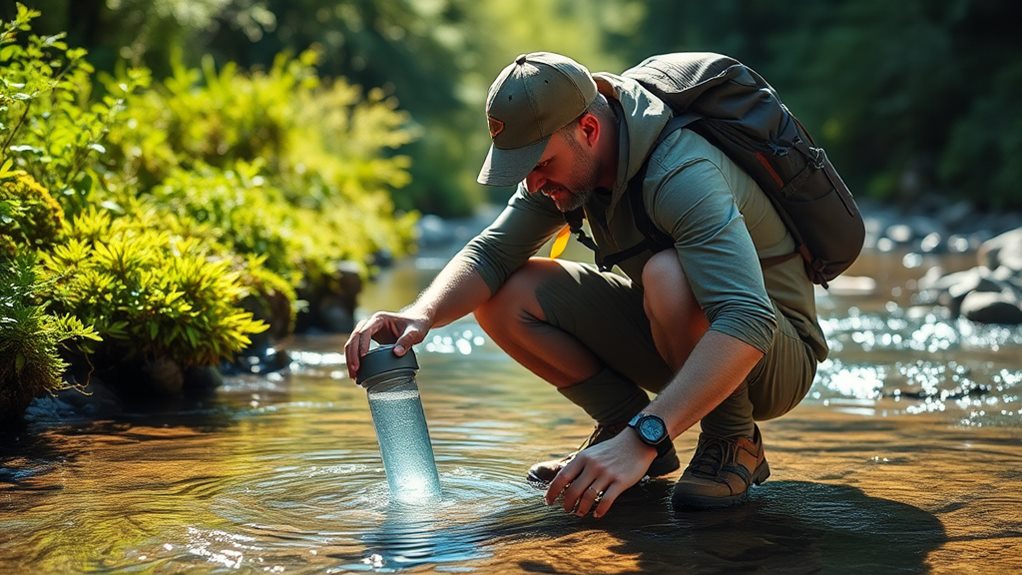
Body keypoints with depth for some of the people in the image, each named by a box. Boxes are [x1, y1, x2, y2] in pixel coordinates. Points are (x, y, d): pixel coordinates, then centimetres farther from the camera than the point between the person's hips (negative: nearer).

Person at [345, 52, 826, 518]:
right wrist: (422, 315, -29)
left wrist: (641, 439, -51)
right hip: (674, 337, 7)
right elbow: (492, 253, -7)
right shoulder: (562, 157, -8)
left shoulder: (682, 174, -33)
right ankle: (623, 424, 4)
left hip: (774, 356, -7)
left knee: (668, 275, -39)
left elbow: (747, 324, -44)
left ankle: (734, 445, -14)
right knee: (505, 298, -10)